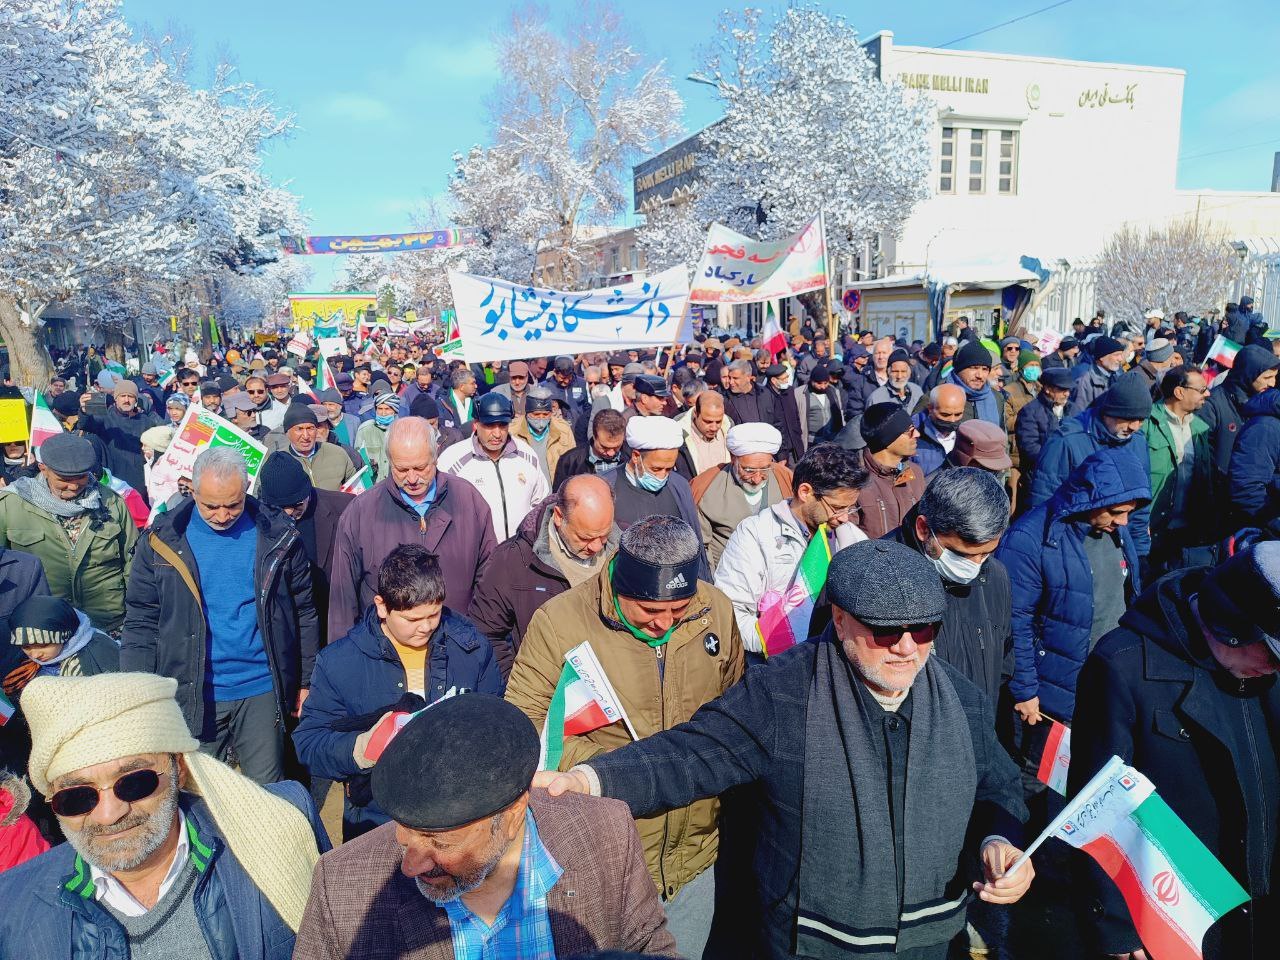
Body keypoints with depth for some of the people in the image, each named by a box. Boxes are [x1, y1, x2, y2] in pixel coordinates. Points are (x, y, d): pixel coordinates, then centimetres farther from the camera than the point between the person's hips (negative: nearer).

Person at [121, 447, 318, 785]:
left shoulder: (278, 537, -4)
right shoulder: (162, 540, -4)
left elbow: (303, 613, 4)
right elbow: (140, 622, 1)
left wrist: (306, 682, 6)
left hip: (262, 692, 0)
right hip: (193, 696, 0)